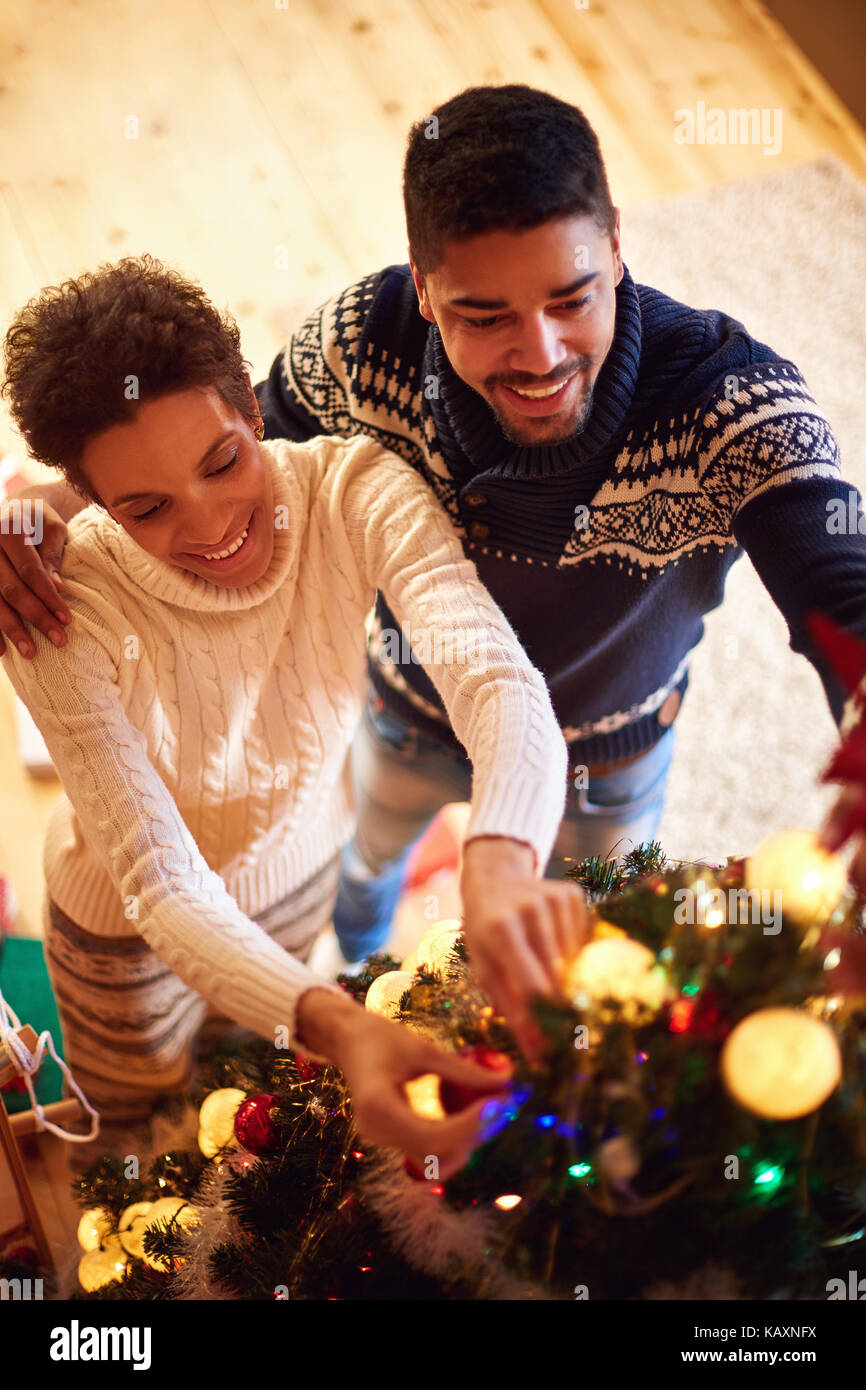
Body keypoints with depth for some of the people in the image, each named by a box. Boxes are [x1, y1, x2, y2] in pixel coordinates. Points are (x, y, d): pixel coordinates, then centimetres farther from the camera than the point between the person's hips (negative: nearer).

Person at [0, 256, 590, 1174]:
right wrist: (334, 1026, -58)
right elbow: (162, 886, -39)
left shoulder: (355, 492, -32)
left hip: (301, 862, 2)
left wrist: (500, 864, -69)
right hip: (131, 925, -2)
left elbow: (499, 681, -45)